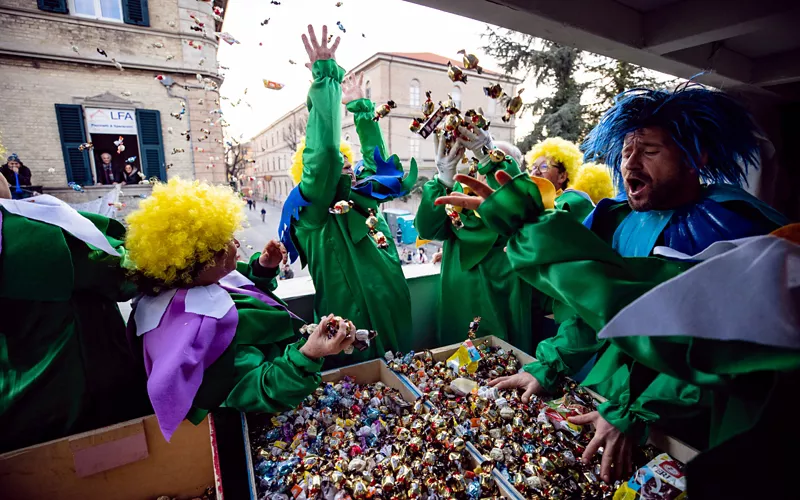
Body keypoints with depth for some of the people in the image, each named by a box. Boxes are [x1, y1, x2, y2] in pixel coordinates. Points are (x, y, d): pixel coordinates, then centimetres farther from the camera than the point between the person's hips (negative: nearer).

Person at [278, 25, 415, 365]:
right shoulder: (313, 208, -10)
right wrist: (325, 76, -22)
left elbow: (375, 154, 21)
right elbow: (322, 149, -24)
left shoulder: (364, 196, 8)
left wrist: (361, 108, 21)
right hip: (352, 326, -6)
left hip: (393, 316, 7)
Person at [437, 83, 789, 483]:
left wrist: (635, 415, -27)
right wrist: (546, 367, -4)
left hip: (676, 423, -5)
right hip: (597, 396, 5)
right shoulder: (618, 217, 0)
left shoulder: (726, 224, -16)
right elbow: (591, 300, 3)